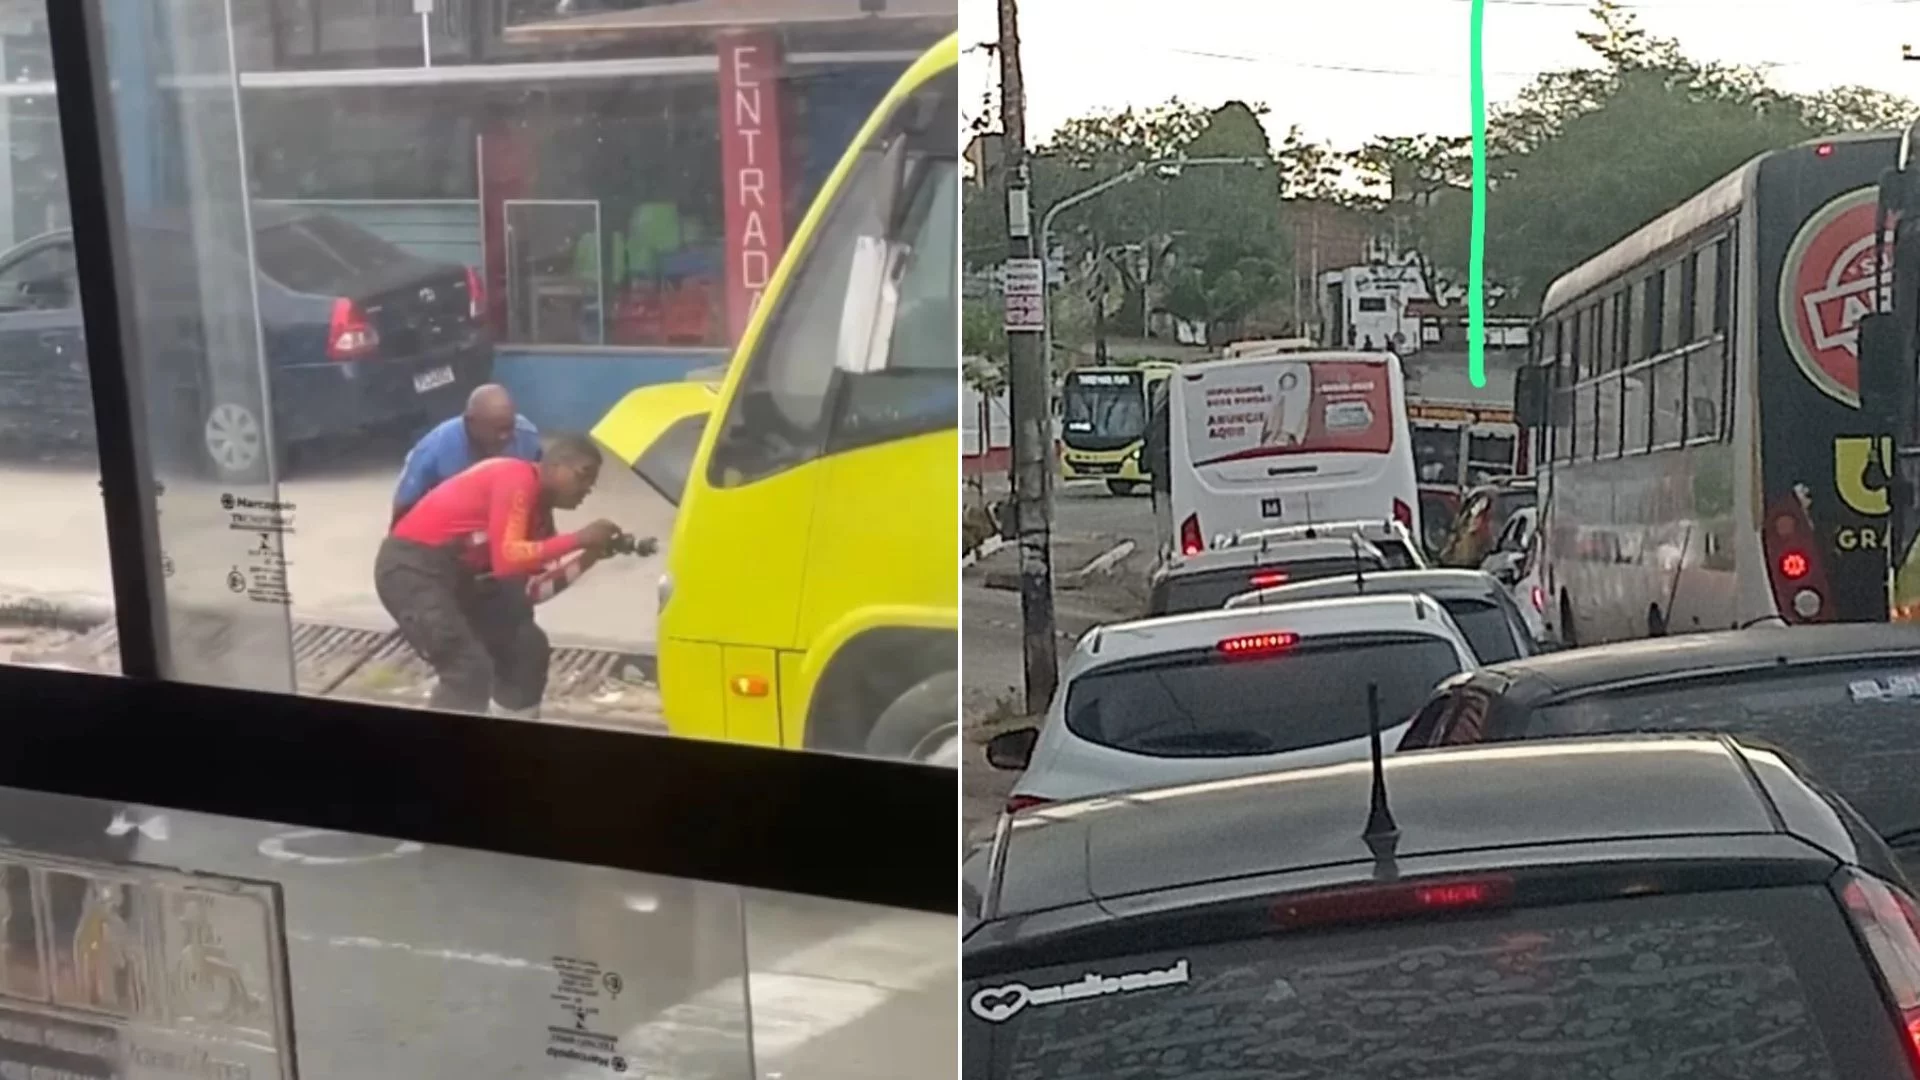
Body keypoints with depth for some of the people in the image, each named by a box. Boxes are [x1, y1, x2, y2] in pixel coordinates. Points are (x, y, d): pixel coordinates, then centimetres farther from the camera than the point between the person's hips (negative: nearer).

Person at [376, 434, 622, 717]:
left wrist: (588, 558, -3)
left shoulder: (539, 507, 10)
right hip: (411, 569, -10)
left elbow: (530, 589, 5)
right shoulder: (517, 480, -18)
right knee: (470, 668, -19)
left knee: (527, 648, 12)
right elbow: (507, 560, -30)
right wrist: (579, 539, -26)